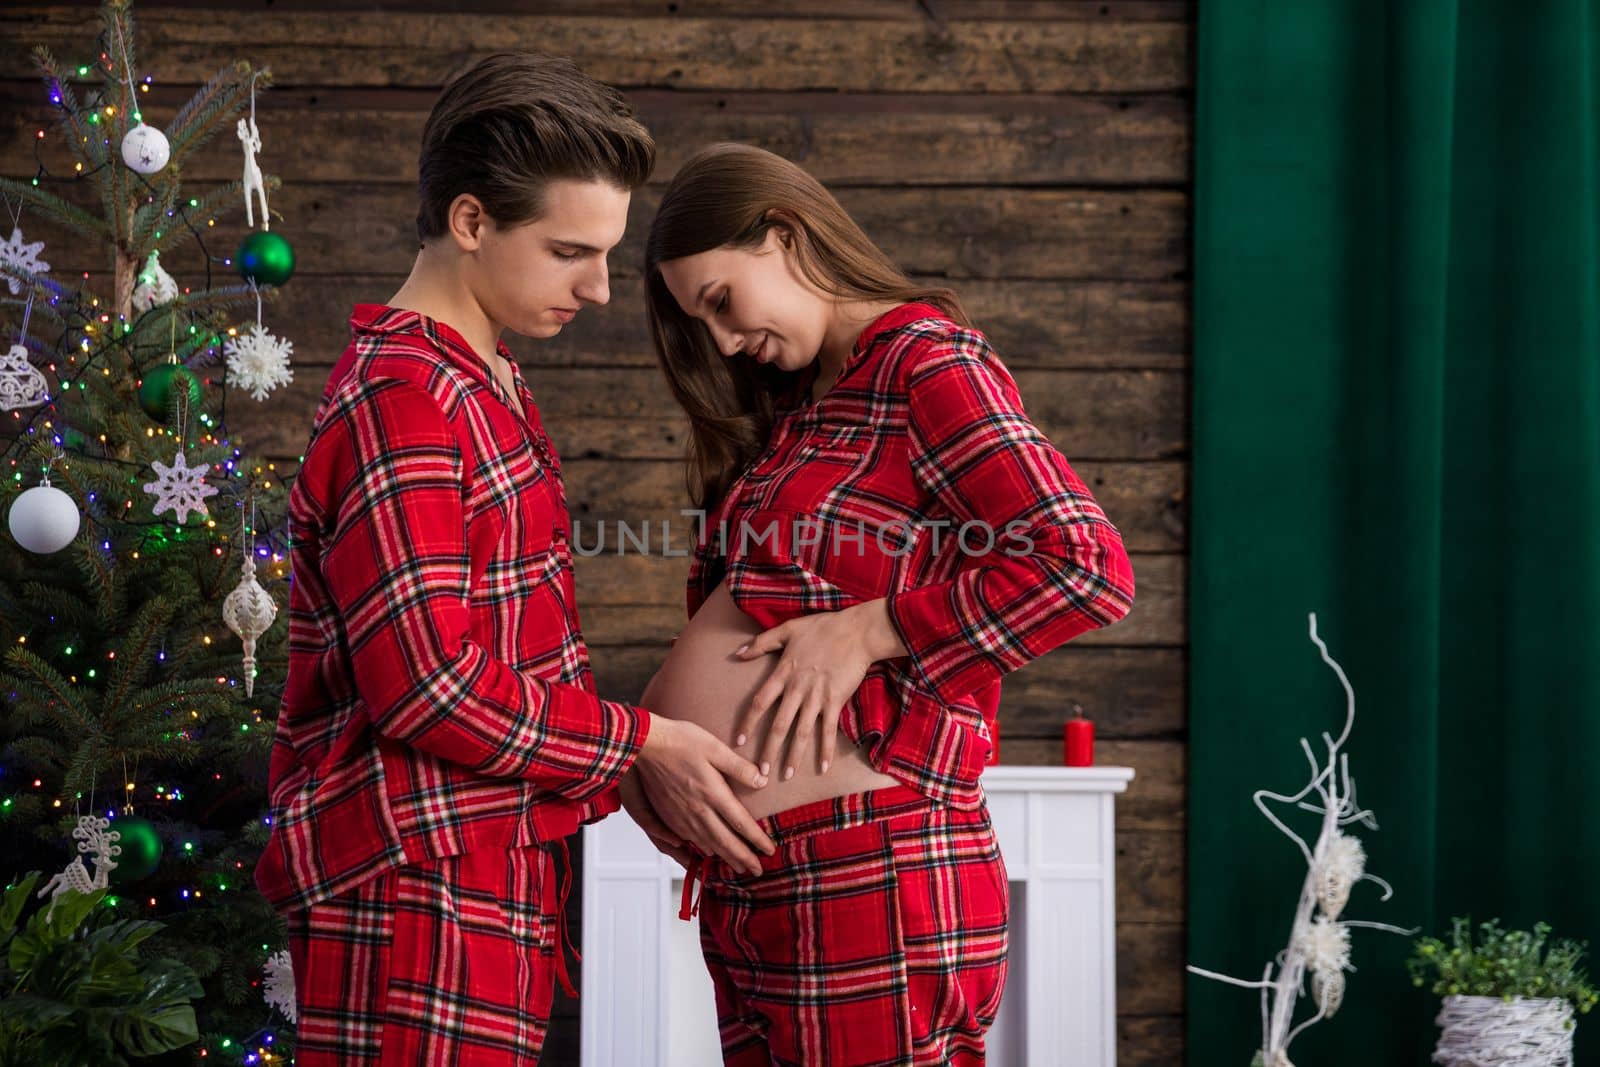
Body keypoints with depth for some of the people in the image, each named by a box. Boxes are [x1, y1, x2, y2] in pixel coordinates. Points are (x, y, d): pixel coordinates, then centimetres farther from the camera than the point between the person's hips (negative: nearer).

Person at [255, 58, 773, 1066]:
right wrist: (640, 743, -10)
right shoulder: (403, 399, -15)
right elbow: (427, 684, -20)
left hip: (490, 878, 10)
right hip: (416, 890, -10)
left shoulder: (487, 386, 18)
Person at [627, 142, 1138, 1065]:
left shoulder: (927, 364, -8)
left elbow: (1089, 569, -20)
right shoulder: (798, 402, 18)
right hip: (753, 888, 8)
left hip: (873, 883, -8)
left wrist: (866, 633, -17)